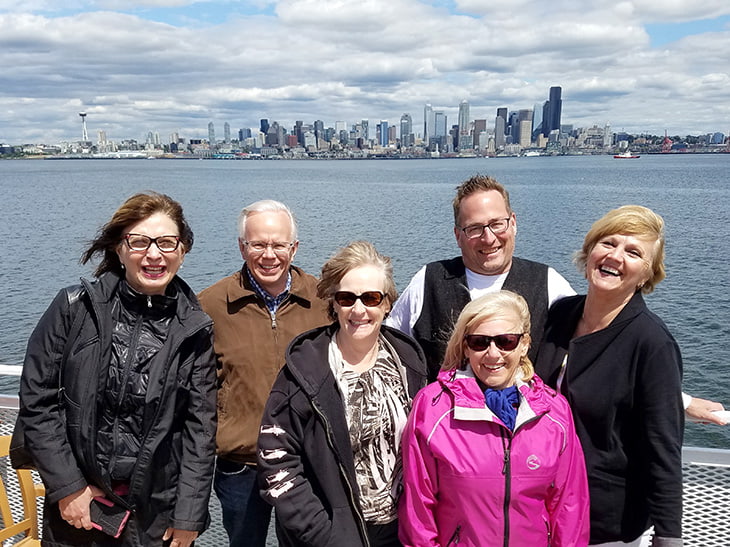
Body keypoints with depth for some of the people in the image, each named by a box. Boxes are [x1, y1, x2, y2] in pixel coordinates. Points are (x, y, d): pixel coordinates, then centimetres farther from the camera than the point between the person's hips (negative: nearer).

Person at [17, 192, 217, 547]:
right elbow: (37, 401, -5)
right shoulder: (75, 307, -8)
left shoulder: (195, 330, -6)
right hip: (75, 504, 0)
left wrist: (188, 517, -5)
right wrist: (66, 486, -8)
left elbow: (200, 426, -4)